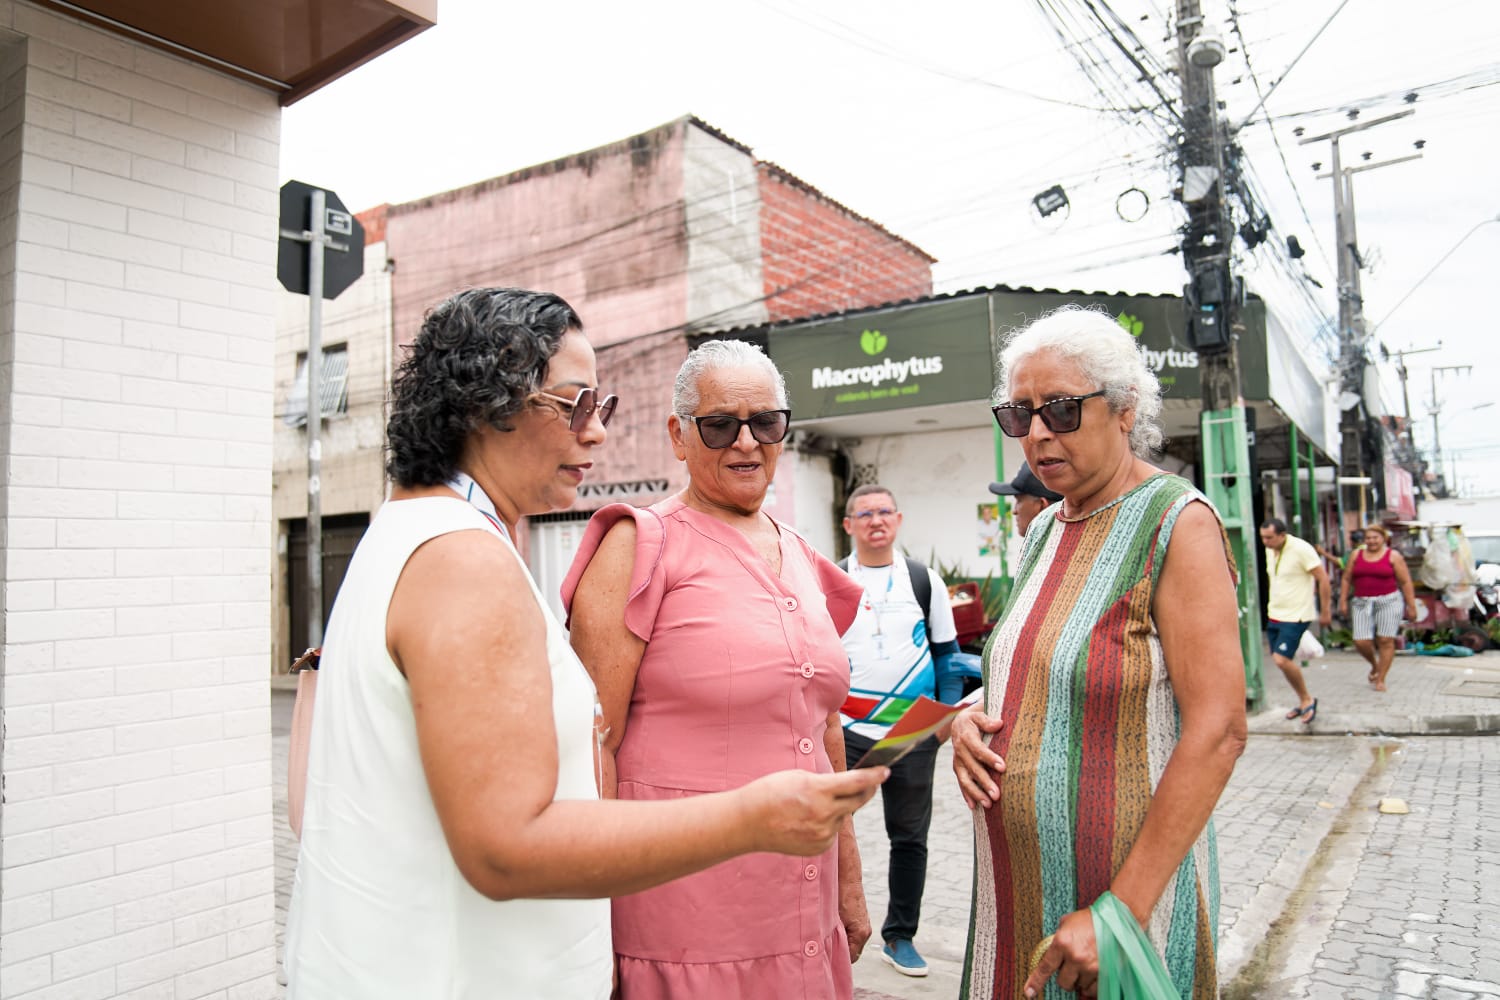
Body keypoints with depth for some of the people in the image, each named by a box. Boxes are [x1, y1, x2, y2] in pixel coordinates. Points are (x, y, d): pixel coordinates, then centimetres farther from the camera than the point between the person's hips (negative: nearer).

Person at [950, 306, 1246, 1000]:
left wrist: (1122, 911, -22)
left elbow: (1217, 731, -20)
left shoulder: (1178, 522, -14)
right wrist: (971, 720, -4)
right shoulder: (1043, 531, 7)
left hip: (1129, 889, -6)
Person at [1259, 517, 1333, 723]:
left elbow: (1323, 578, -13)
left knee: (1281, 660, -15)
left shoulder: (1301, 549, -16)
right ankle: (1303, 702, 27)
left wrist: (1325, 612, -9)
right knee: (1279, 660, 10)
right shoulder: (1269, 551, 7)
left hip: (1295, 616, -8)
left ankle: (1307, 699, 6)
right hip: (1274, 614, 8)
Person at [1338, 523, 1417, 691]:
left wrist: (1411, 606, -3)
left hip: (1389, 601, -2)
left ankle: (1380, 679, 6)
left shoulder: (1393, 556, 1)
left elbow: (1406, 582, 1)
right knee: (1361, 641, -6)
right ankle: (1375, 666, 24)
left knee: (1385, 641, -4)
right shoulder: (1356, 555, 10)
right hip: (1362, 603, 3)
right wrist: (1343, 601, 8)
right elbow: (1346, 579, 13)